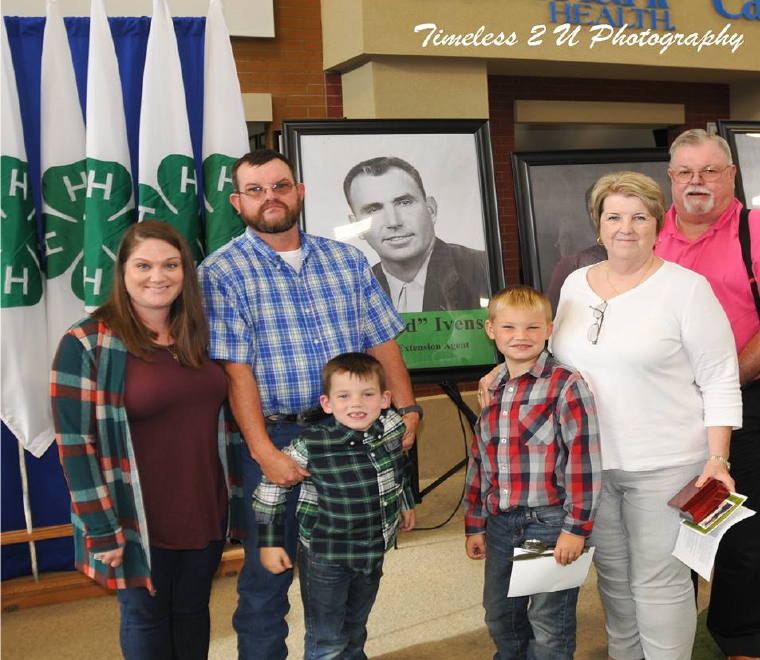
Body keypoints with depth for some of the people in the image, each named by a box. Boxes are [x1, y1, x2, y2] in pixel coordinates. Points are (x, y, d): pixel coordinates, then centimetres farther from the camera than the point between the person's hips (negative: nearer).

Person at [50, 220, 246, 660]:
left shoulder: (200, 337, 5)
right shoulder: (87, 344, -12)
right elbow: (75, 442, -14)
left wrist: (236, 498, 10)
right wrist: (102, 529, -15)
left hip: (207, 513, 5)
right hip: (142, 523, -4)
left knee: (192, 612, 19)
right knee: (146, 617, 13)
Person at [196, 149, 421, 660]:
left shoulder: (347, 261, 8)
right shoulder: (221, 274, -6)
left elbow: (382, 342, 8)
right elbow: (235, 369, -13)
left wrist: (407, 409, -3)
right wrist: (264, 452, -19)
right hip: (275, 437, -3)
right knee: (268, 571, 8)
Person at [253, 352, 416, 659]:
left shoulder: (392, 428, -13)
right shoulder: (311, 446, -26)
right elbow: (271, 483, -13)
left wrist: (407, 502, 22)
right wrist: (270, 542, -9)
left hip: (374, 553, 5)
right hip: (325, 560, -4)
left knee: (355, 630, 26)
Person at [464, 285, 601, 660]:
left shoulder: (566, 386, -12)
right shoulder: (492, 390, 8)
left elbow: (584, 460, -14)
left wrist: (576, 528, -16)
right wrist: (475, 525, 16)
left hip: (550, 523, -6)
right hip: (500, 524, 6)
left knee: (549, 628, 7)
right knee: (500, 617, 20)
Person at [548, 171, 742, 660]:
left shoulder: (686, 288, -8)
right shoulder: (575, 284, 8)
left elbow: (720, 382, -8)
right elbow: (553, 359, 19)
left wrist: (716, 459, -13)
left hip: (664, 464, -5)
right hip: (590, 460, 5)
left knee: (659, 581, 2)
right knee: (612, 574, 17)